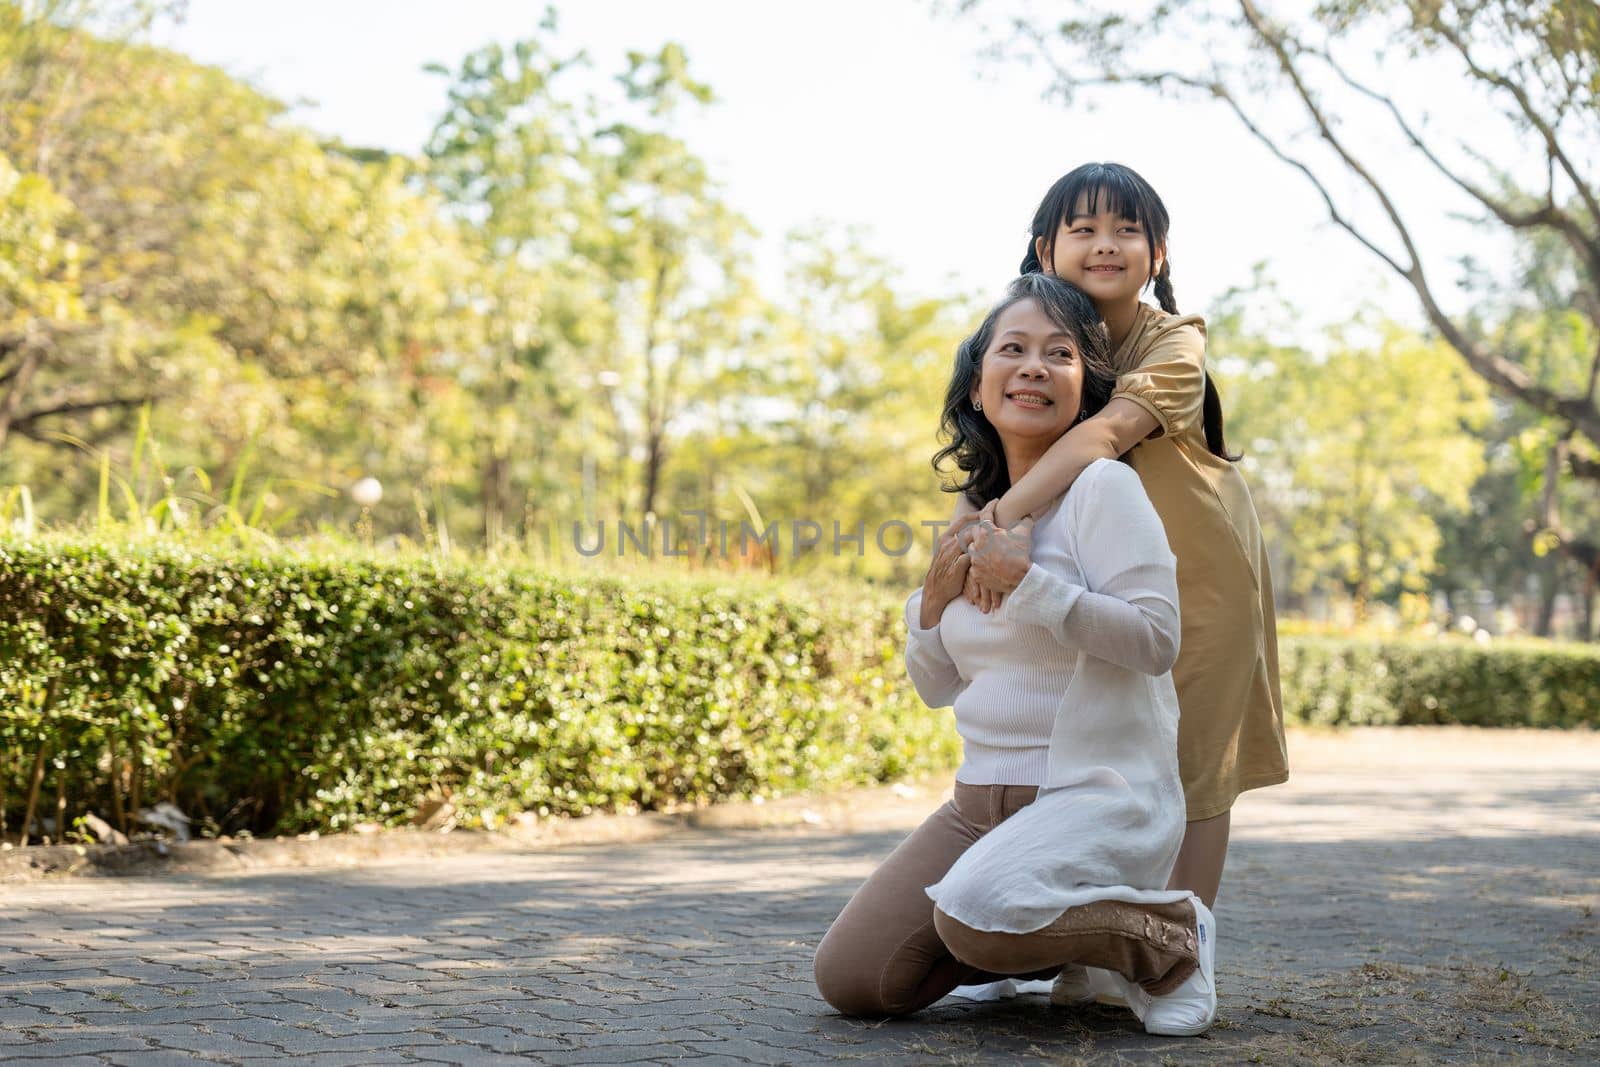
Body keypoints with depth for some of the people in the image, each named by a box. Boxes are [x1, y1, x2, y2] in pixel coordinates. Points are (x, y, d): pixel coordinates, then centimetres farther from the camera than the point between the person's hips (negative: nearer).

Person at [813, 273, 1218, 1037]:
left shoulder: (1103, 487, -8)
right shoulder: (974, 514, 13)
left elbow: (1155, 639, -18)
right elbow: (936, 687, 18)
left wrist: (1026, 580, -21)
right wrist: (936, 600, -1)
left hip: (1099, 794, -7)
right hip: (983, 796, 7)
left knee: (977, 910, -35)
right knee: (850, 979, -7)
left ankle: (1169, 938, -7)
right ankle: (1042, 948, 16)